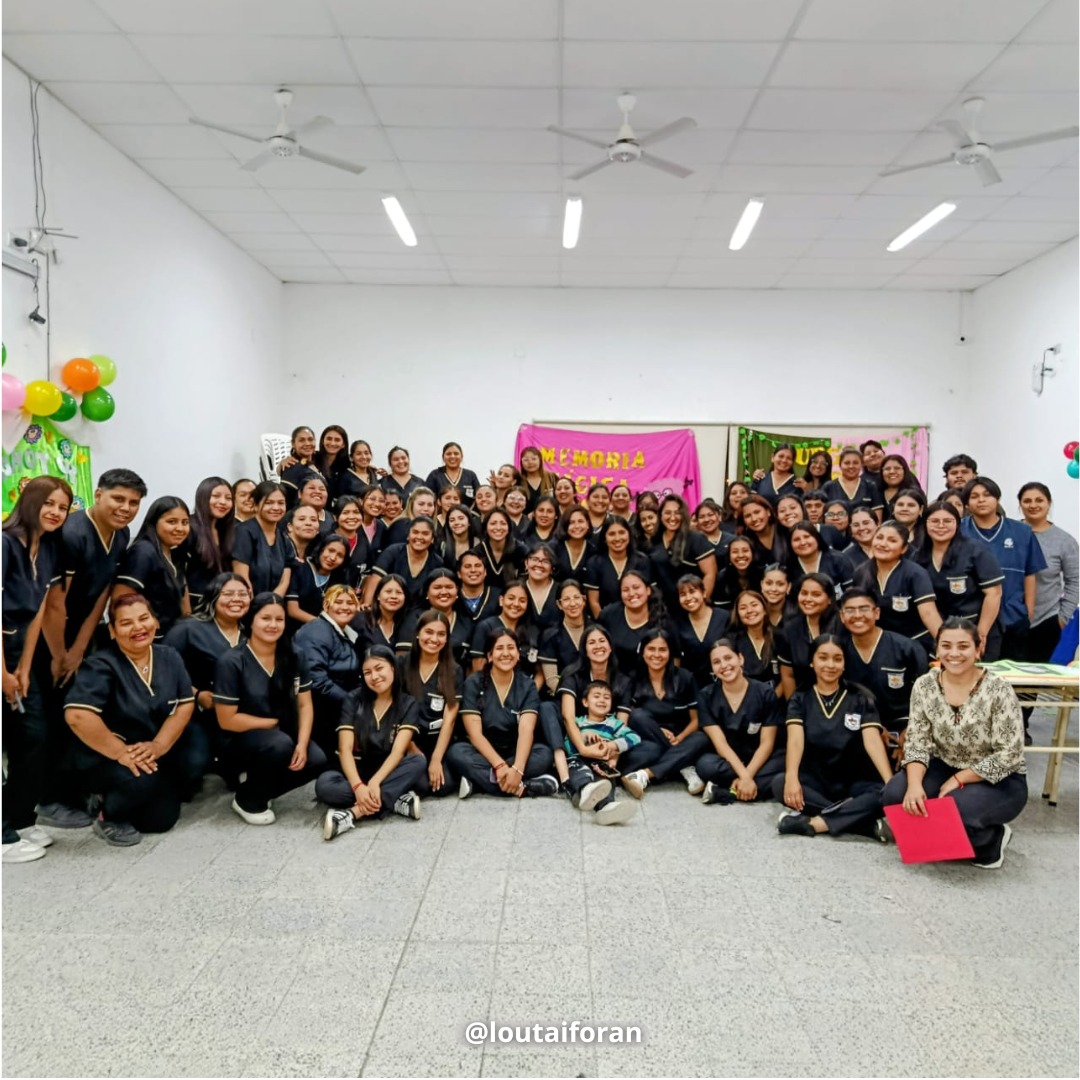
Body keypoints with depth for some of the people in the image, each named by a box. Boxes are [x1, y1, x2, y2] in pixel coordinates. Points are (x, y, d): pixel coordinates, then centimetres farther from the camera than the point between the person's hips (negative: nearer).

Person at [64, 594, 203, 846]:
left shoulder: (169, 657, -1)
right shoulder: (102, 665, -19)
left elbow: (185, 705, -4)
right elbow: (77, 715, -32)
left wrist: (159, 745, -20)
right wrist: (121, 752, -31)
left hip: (153, 753, 5)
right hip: (103, 758, -5)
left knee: (161, 819, -7)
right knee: (142, 778, -34)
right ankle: (107, 813, -3)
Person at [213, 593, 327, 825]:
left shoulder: (292, 657, -1)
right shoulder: (232, 662, -16)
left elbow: (305, 705, -2)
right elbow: (227, 720, -16)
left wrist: (302, 743, -18)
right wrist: (275, 722, -12)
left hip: (283, 736, 5)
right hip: (240, 740, -5)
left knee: (316, 761, -21)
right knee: (280, 744, -34)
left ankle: (256, 782, 5)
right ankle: (247, 800, -5)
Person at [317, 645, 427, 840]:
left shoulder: (408, 705, -3)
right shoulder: (354, 700, -2)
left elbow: (397, 751, -14)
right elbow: (345, 749, -11)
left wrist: (375, 782, -32)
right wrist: (358, 786, -29)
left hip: (388, 773, 0)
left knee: (418, 762, -31)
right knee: (324, 784, -32)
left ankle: (354, 812, -35)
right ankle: (395, 801, -30)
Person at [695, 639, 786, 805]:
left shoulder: (766, 693, -6)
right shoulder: (706, 696, -6)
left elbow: (767, 743, -9)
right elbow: (719, 742, -13)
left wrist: (746, 776, -23)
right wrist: (744, 776, -26)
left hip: (757, 761, 2)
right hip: (726, 761, -1)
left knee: (787, 762, -31)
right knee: (705, 765, -35)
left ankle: (723, 791, -27)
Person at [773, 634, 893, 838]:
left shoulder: (860, 698, 0)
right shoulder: (800, 699, 1)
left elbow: (872, 741, -13)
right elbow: (795, 739, -15)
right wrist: (791, 777, -34)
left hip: (854, 783, 0)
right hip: (815, 781, 0)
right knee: (780, 784, -30)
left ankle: (812, 823, -30)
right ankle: (853, 818, -30)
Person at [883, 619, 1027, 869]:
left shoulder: (998, 690, -19)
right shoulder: (924, 686, -8)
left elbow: (1009, 754, -18)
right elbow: (917, 743, -7)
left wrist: (958, 780, -19)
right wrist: (915, 784, -25)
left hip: (1000, 781, -4)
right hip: (946, 769, 4)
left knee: (954, 809, -32)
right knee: (896, 794, -22)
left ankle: (991, 840, 2)